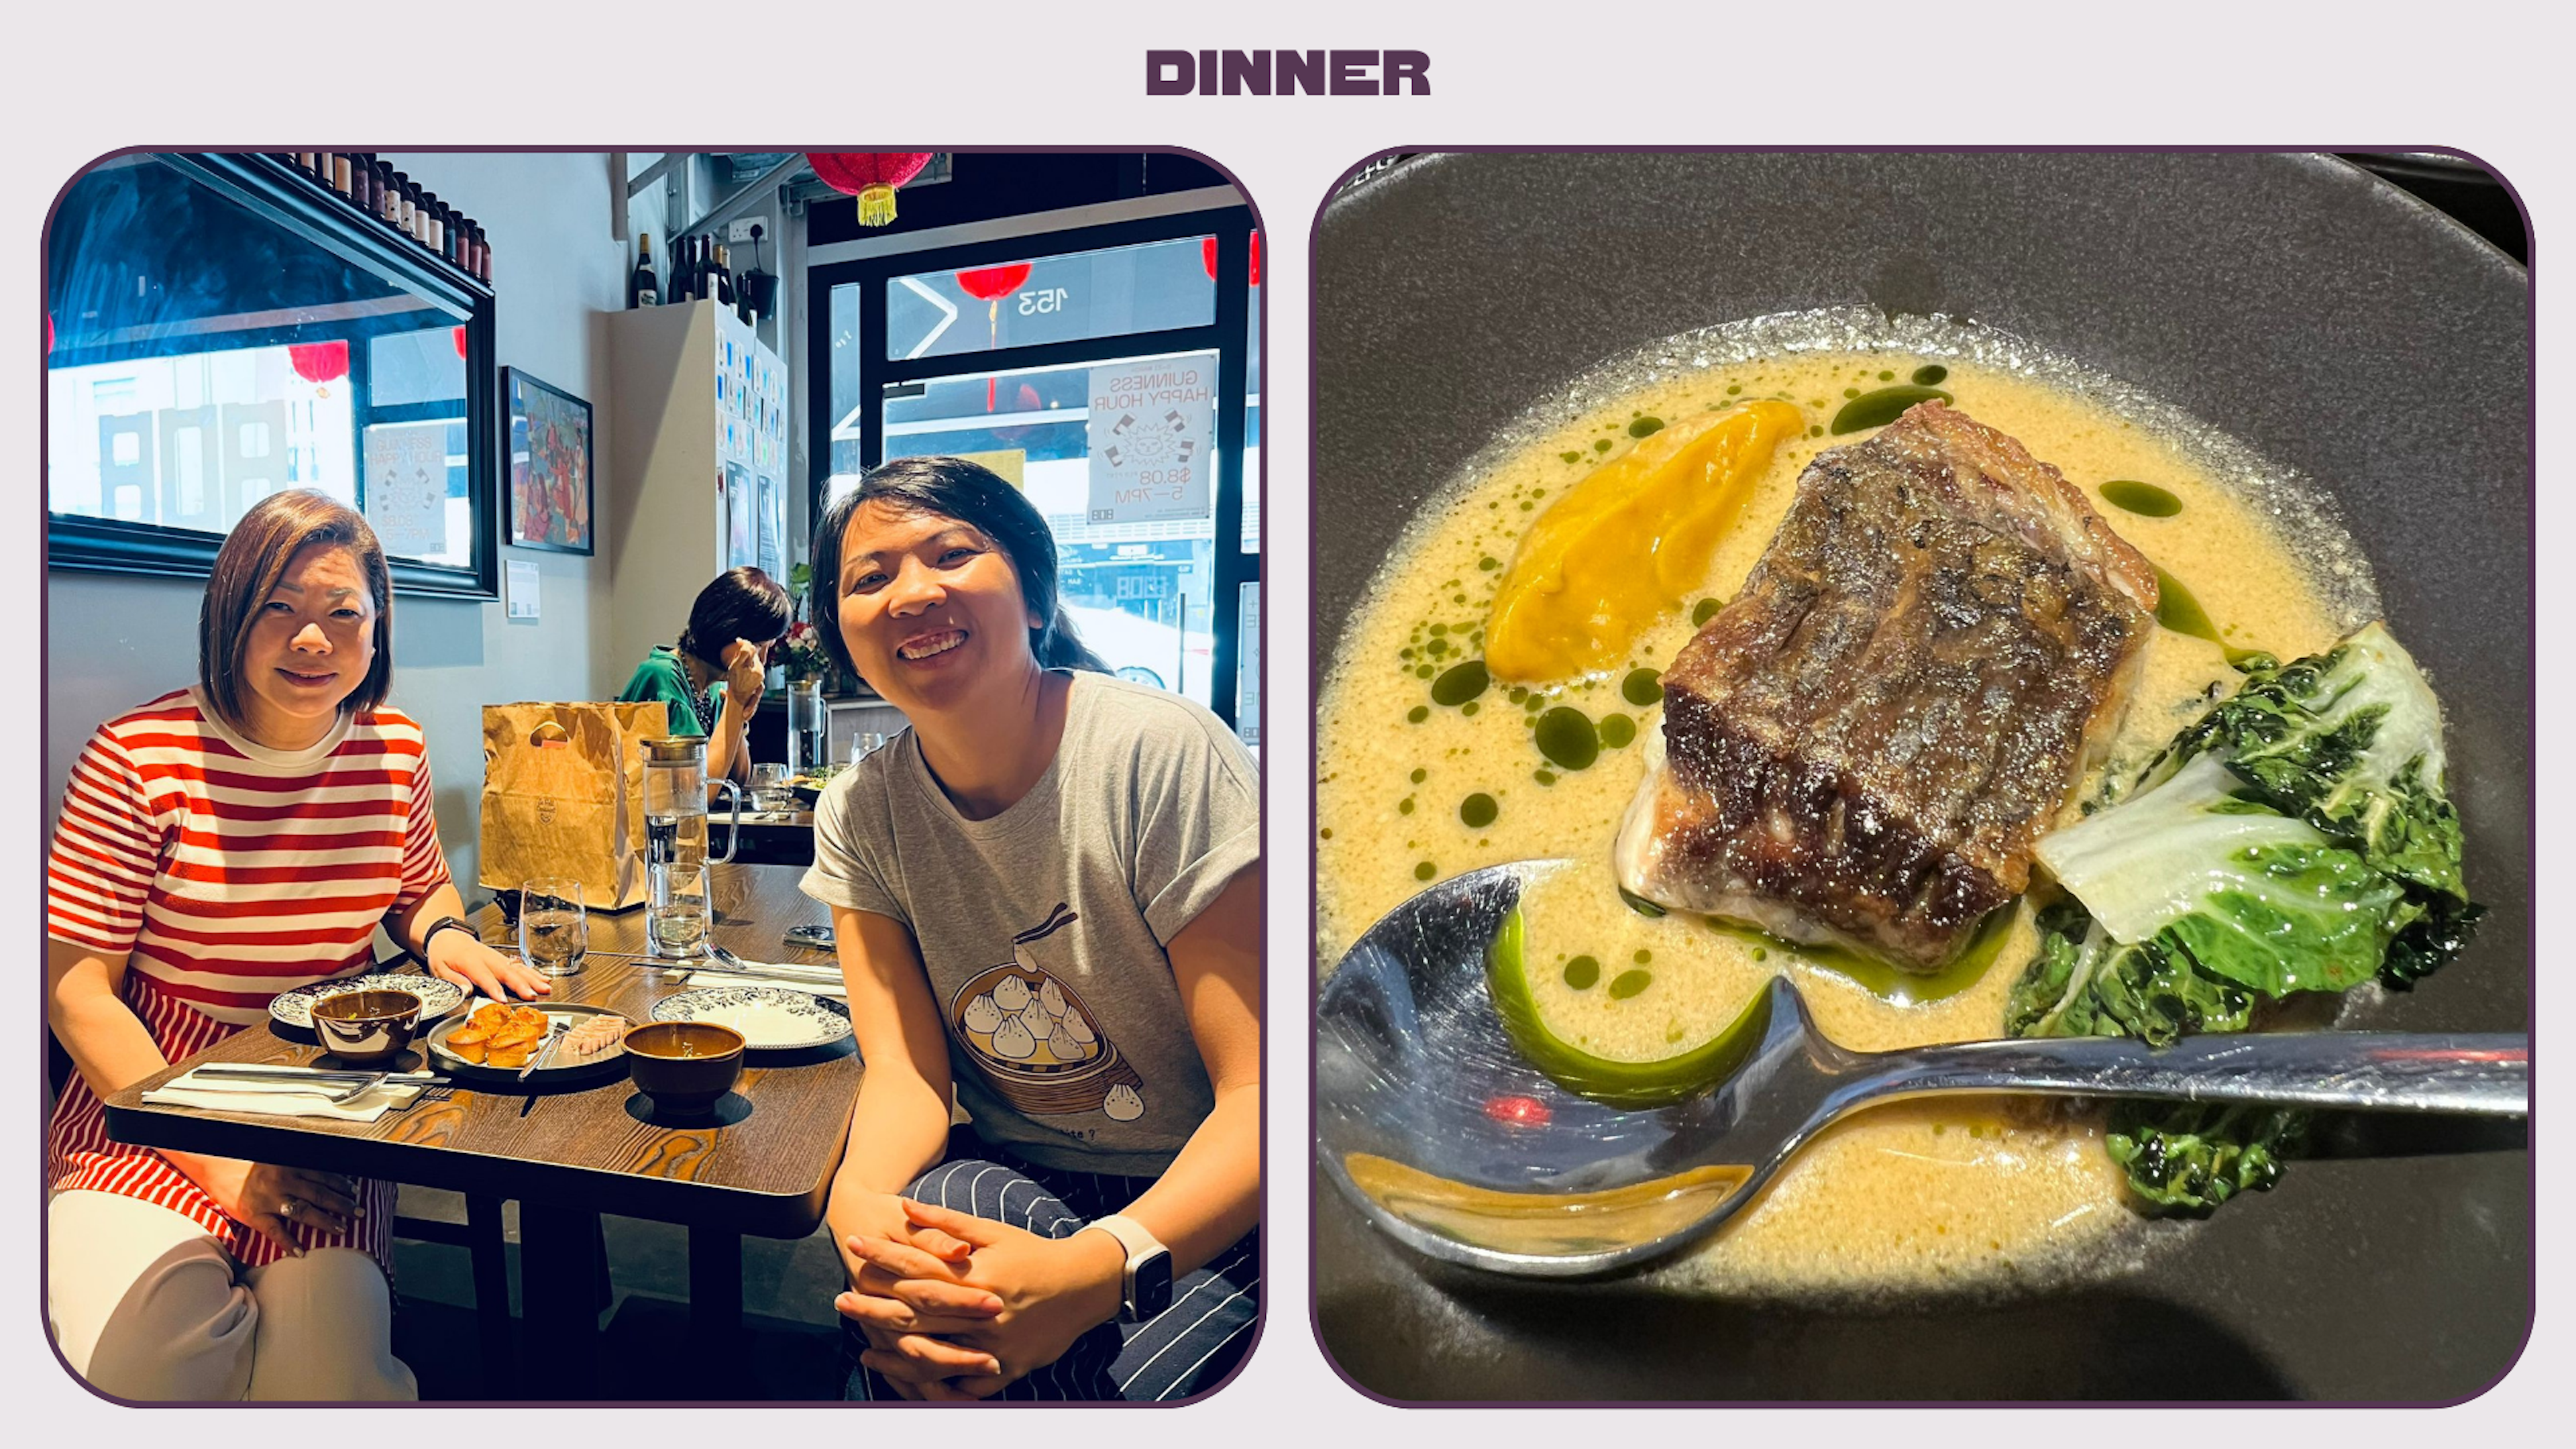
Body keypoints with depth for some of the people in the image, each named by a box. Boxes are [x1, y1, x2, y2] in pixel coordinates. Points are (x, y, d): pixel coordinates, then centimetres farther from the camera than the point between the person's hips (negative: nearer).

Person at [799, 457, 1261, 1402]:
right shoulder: (860, 813, -1)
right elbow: (906, 1070, -6)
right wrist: (858, 1200, -31)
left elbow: (1263, 1092, -20)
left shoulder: (1162, 756, -18)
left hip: (1206, 1206, -3)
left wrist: (1097, 1269, -37)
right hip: (1010, 1179, 4)